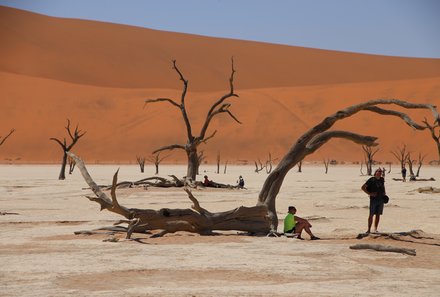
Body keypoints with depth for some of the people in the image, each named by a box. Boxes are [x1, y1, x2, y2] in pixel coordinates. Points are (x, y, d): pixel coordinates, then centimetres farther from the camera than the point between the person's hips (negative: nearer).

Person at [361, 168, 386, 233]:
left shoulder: (382, 179, 7)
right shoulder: (371, 179, -8)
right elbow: (363, 187, -7)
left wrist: (384, 193, 13)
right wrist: (369, 194, -14)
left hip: (381, 199, 5)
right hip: (373, 199, -5)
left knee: (378, 215, 7)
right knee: (371, 215, -4)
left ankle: (375, 229, 15)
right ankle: (369, 229, 1)